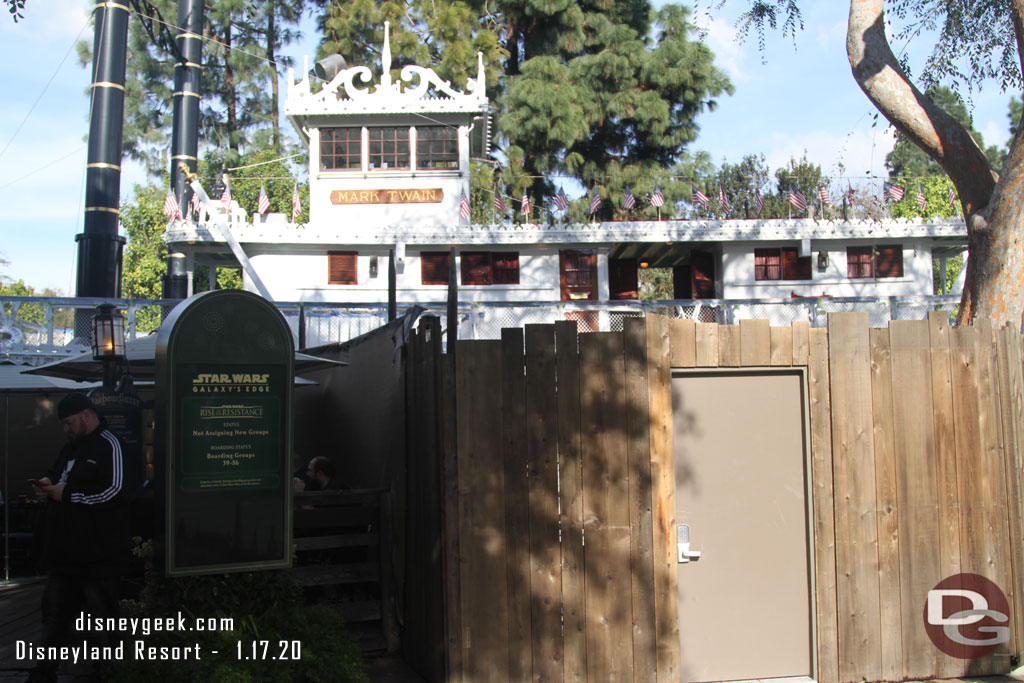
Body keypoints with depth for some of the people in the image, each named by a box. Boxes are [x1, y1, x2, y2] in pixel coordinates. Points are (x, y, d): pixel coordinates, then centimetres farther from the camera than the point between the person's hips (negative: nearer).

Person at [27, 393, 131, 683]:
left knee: (103, 616, 4)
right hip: (64, 550, 9)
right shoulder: (71, 446, 16)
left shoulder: (110, 445, -14)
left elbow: (115, 492, -24)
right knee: (54, 611, 17)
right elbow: (57, 475, 28)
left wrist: (66, 494, -18)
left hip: (98, 555, -9)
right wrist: (47, 484, 3)